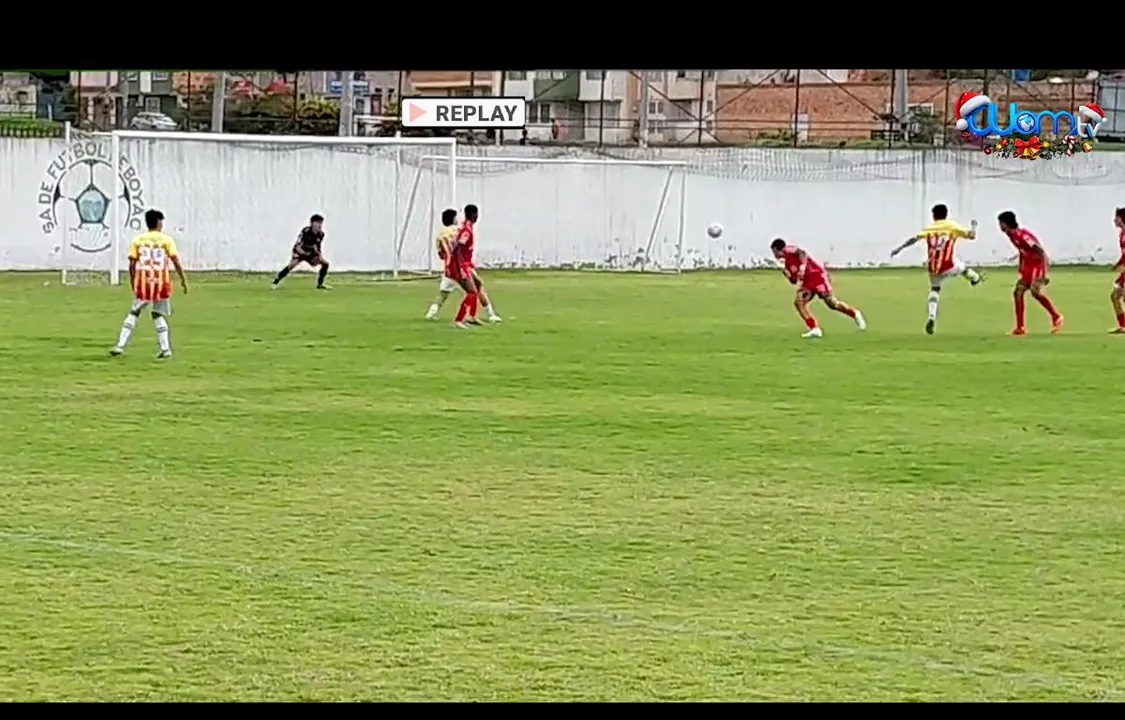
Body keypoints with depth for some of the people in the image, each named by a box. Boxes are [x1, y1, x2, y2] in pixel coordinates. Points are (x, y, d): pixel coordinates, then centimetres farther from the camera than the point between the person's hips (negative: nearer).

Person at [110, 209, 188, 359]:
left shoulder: (137, 240, 4)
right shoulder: (166, 240, 0)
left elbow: (132, 265, 2)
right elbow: (176, 262, -5)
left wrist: (132, 283, 13)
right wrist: (183, 280, 3)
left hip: (143, 282, 1)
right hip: (161, 282, -1)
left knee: (133, 313, 9)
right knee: (158, 315, 10)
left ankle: (120, 345, 3)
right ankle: (165, 348, 4)